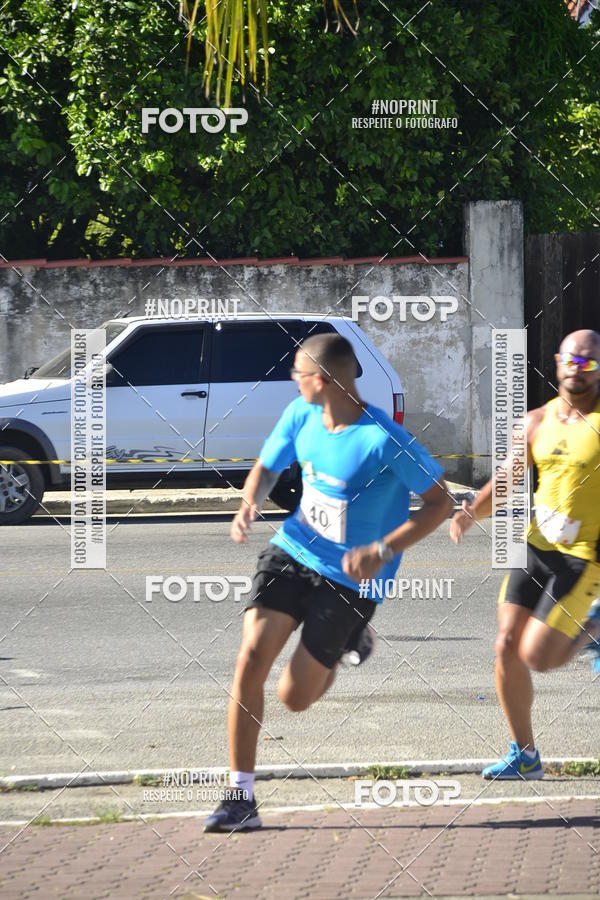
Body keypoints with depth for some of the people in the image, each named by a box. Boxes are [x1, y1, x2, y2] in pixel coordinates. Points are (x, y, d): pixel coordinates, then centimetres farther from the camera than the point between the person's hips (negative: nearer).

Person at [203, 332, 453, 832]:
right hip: (292, 552, 5)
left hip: (350, 579, -4)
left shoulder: (384, 440, -23)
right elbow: (266, 468, 14)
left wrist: (382, 551, -25)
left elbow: (440, 502, -15)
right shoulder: (301, 415, -4)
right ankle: (241, 798, -7)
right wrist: (250, 505, -9)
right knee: (250, 661, -15)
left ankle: (348, 643, 37)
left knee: (295, 697, 1)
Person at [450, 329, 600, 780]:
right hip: (536, 544, 6)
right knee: (507, 648, 1)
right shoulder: (537, 422, 7)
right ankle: (525, 756, 15)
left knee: (537, 656, -11)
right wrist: (471, 513, -8)